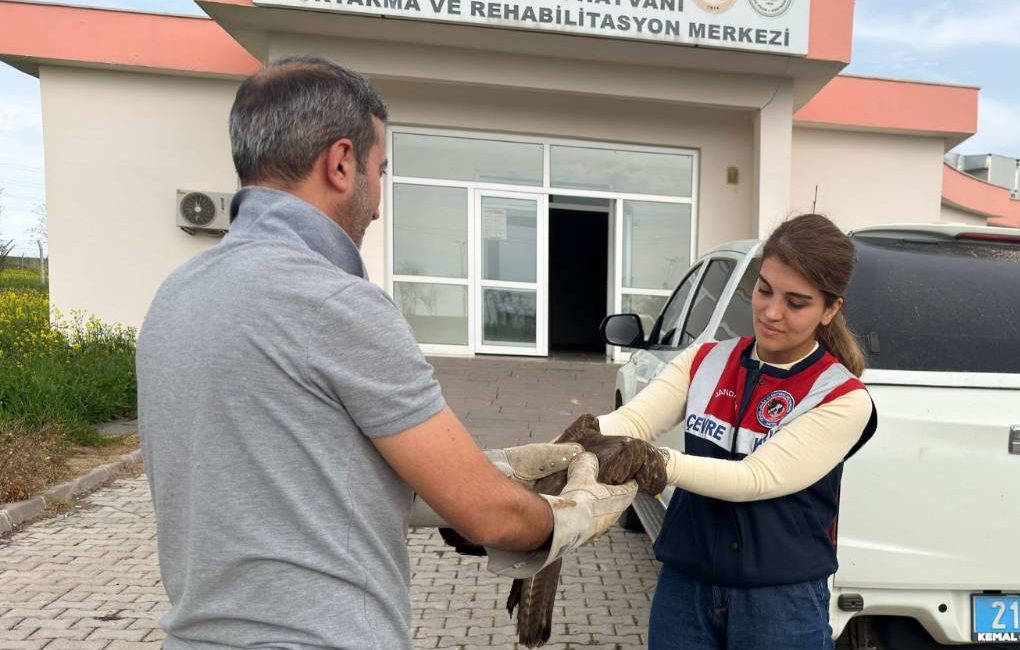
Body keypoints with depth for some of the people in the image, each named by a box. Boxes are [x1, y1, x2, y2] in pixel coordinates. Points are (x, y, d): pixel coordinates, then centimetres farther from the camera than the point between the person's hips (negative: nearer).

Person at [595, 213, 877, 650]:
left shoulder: (842, 399, -11)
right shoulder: (704, 361, -1)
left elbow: (756, 479, -22)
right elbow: (631, 420, -15)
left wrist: (656, 461, -36)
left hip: (781, 603, -2)